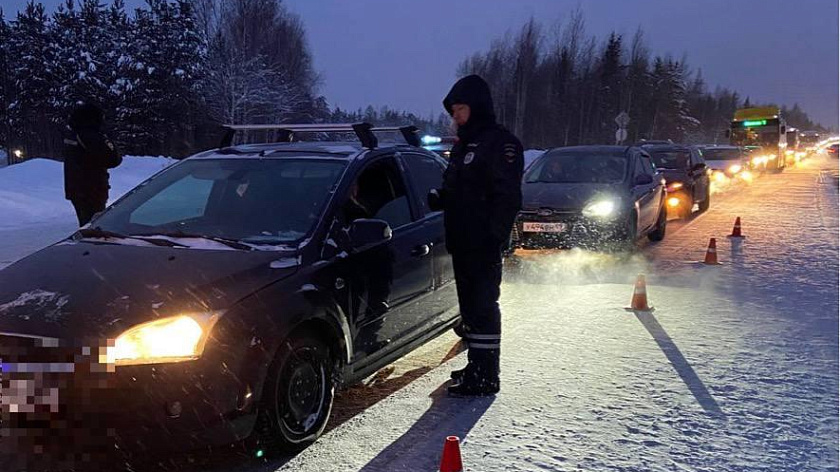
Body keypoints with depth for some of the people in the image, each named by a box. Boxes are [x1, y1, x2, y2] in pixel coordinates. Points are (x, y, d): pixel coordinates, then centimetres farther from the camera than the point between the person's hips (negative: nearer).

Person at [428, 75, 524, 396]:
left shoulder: (501, 143, -10)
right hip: (462, 242, 10)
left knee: (483, 305, -7)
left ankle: (485, 376, -2)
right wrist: (437, 199, 5)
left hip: (484, 245, -9)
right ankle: (477, 366, 28)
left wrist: (495, 237, -24)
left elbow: (507, 197, -17)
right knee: (469, 304, 16)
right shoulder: (463, 145, 19)